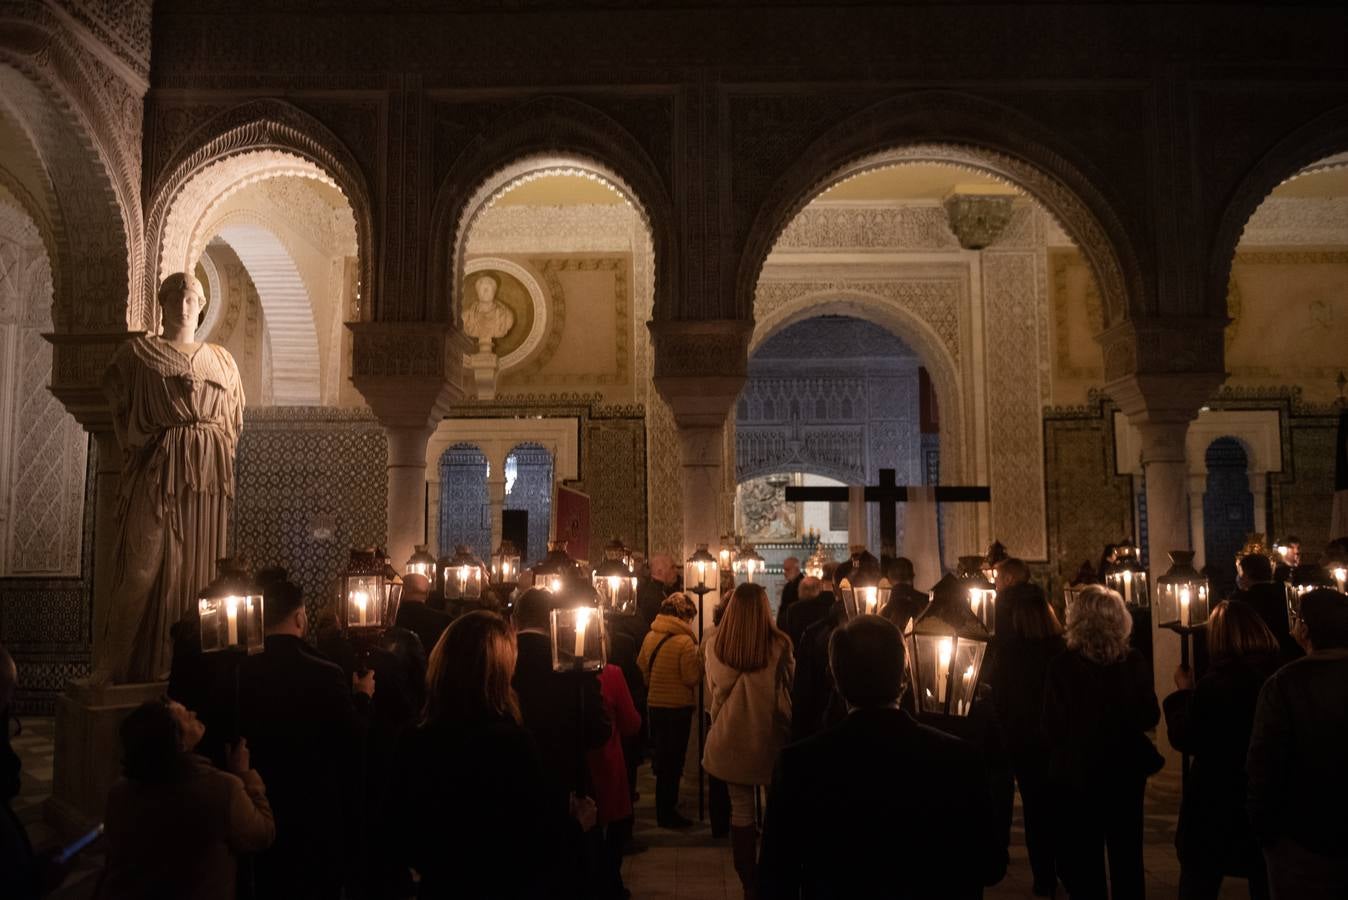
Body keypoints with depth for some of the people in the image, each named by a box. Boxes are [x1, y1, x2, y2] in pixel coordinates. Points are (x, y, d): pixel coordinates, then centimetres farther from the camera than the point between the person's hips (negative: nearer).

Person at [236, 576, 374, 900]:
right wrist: (363, 696, 3)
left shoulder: (240, 672, -12)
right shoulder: (326, 674, -22)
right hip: (317, 809, -3)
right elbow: (354, 741, -13)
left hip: (261, 807, 4)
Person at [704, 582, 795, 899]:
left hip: (731, 738, 1)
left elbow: (712, 695, 4)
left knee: (741, 810, 12)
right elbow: (791, 691, 2)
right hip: (769, 737, -1)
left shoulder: (715, 645, -9)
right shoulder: (779, 646, -14)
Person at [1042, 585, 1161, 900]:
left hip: (1076, 773, -3)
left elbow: (1051, 728, -13)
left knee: (1084, 862, 10)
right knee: (1127, 855, 20)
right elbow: (1150, 717, 0)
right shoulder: (1134, 663, -11)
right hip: (1126, 770, 3)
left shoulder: (1062, 666, -19)